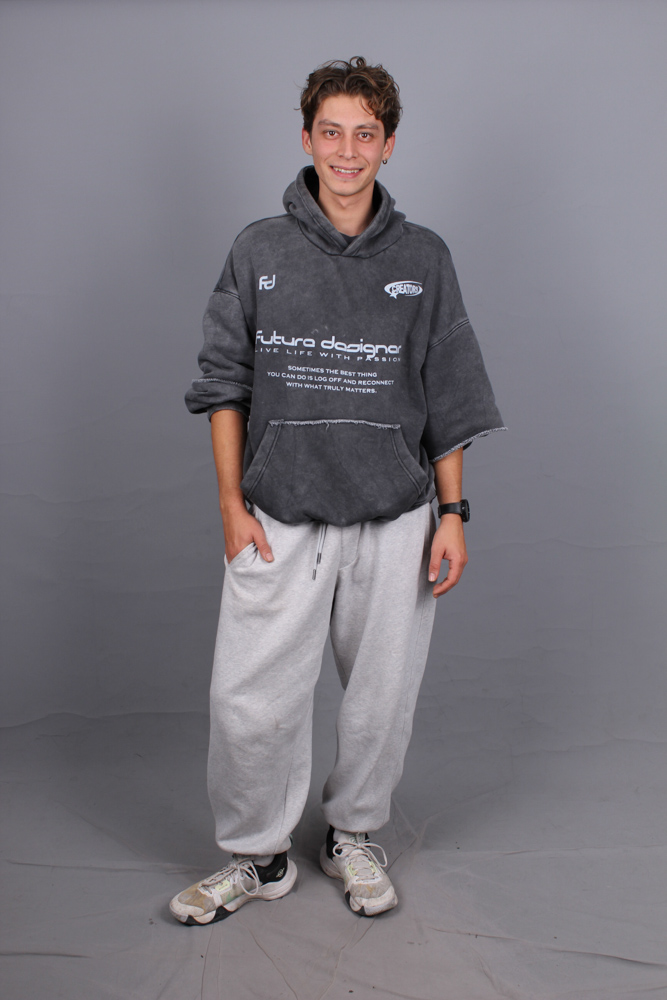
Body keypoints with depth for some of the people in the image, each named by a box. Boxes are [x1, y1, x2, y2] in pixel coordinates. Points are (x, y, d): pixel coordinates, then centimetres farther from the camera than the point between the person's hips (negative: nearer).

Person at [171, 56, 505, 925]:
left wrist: (452, 513, 1)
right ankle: (257, 856, 22)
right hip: (279, 520, 0)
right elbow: (226, 385, 5)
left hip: (394, 524, 1)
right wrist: (233, 503, -1)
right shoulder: (260, 251, 3)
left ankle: (354, 837, 33)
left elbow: (449, 401, 6)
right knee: (248, 702, -1)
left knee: (382, 698, 9)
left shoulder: (424, 259, 5)